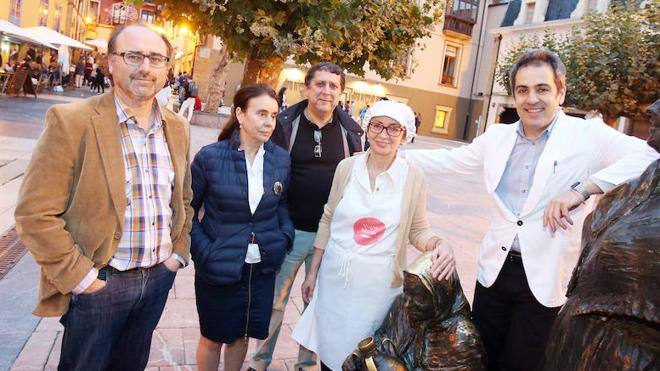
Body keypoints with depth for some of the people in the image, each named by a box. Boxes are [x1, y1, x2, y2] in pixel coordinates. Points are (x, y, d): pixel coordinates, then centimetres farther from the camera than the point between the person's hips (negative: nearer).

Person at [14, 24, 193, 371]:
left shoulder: (177, 128, 3)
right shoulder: (71, 121, -15)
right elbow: (35, 212, -15)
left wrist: (179, 251, 6)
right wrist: (77, 275, -15)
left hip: (159, 277, 5)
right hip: (98, 281, -4)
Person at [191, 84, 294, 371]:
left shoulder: (281, 158, -2)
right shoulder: (210, 156, -13)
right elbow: (189, 210, -5)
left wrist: (285, 236, -3)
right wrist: (203, 250, -14)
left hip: (263, 267, 3)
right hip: (219, 269, -3)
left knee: (241, 334, 20)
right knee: (213, 337, 16)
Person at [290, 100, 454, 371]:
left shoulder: (413, 179, -6)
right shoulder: (347, 167, -3)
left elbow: (418, 230, 3)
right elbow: (328, 221, 5)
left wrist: (438, 244, -20)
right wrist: (313, 272, 8)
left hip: (380, 283, -1)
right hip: (336, 276, 2)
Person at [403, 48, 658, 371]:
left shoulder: (589, 135, -7)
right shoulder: (497, 137, 7)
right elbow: (449, 160, 17)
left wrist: (581, 189, -31)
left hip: (544, 277, -4)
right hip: (494, 269, 4)